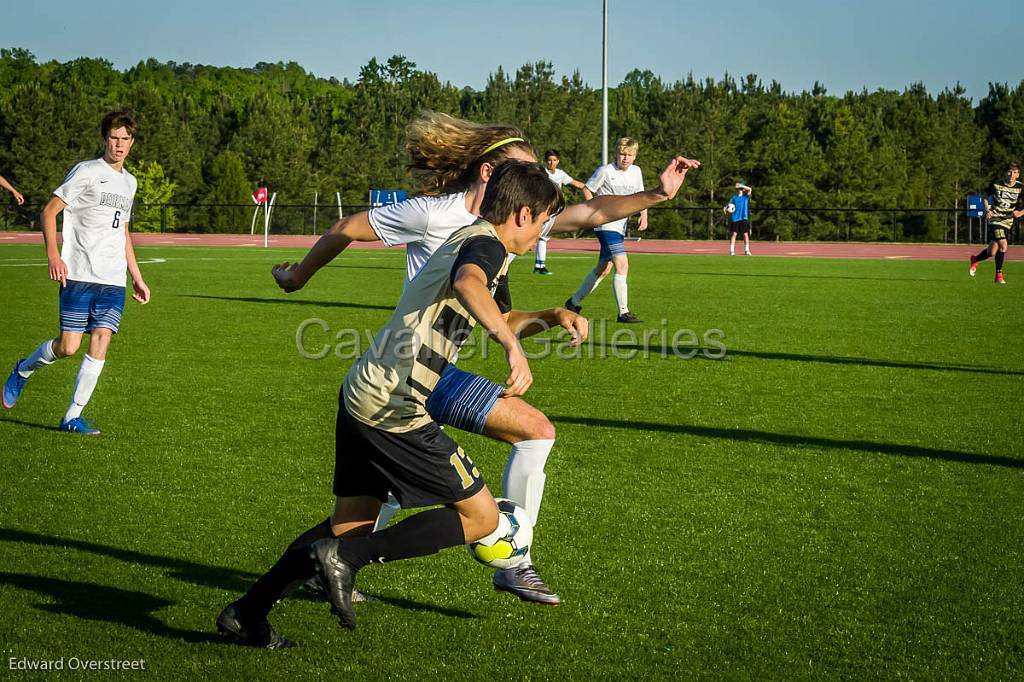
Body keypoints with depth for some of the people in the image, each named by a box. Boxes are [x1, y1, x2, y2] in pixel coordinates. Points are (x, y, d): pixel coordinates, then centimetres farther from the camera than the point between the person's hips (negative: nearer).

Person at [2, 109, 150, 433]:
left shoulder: (129, 182, 17)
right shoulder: (86, 171, -4)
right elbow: (49, 211, -6)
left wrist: (137, 278, 25)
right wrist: (53, 255, -18)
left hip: (113, 281, 6)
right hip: (79, 275, -5)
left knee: (100, 343, -5)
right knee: (68, 346, -7)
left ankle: (72, 417, 2)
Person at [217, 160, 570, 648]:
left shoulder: (477, 243, 22)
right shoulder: (487, 245, -11)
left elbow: (502, 319, 38)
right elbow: (467, 283, -37)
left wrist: (551, 316, 21)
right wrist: (513, 348, -47)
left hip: (363, 394, 10)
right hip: (395, 411, -10)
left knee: (352, 522, 19)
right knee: (480, 517, -2)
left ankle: (245, 614, 19)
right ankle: (345, 556, -10)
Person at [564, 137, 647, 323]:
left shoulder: (636, 172, 9)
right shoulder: (605, 171, -10)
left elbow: (641, 195, 21)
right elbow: (587, 189, -2)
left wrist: (644, 216, 6)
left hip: (620, 226, 8)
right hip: (606, 225, -8)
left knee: (603, 269, 14)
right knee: (622, 265, -18)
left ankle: (574, 302, 29)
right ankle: (624, 312, -16)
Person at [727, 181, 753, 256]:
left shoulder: (746, 196, 8)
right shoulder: (734, 197, 10)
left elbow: (750, 189, -8)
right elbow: (728, 206, 9)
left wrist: (741, 185, -12)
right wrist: (728, 211, -13)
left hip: (744, 218, 0)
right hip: (735, 218, 0)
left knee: (745, 234, -2)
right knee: (734, 234, -3)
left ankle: (747, 250, 3)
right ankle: (731, 251, -3)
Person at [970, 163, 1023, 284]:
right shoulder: (996, 184, -6)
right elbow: (985, 197, 9)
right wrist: (987, 210, -5)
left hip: (1008, 221, 3)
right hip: (996, 218, -3)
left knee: (992, 252, 3)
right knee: (1003, 245, -22)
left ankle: (975, 260, 35)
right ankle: (999, 275, -7)